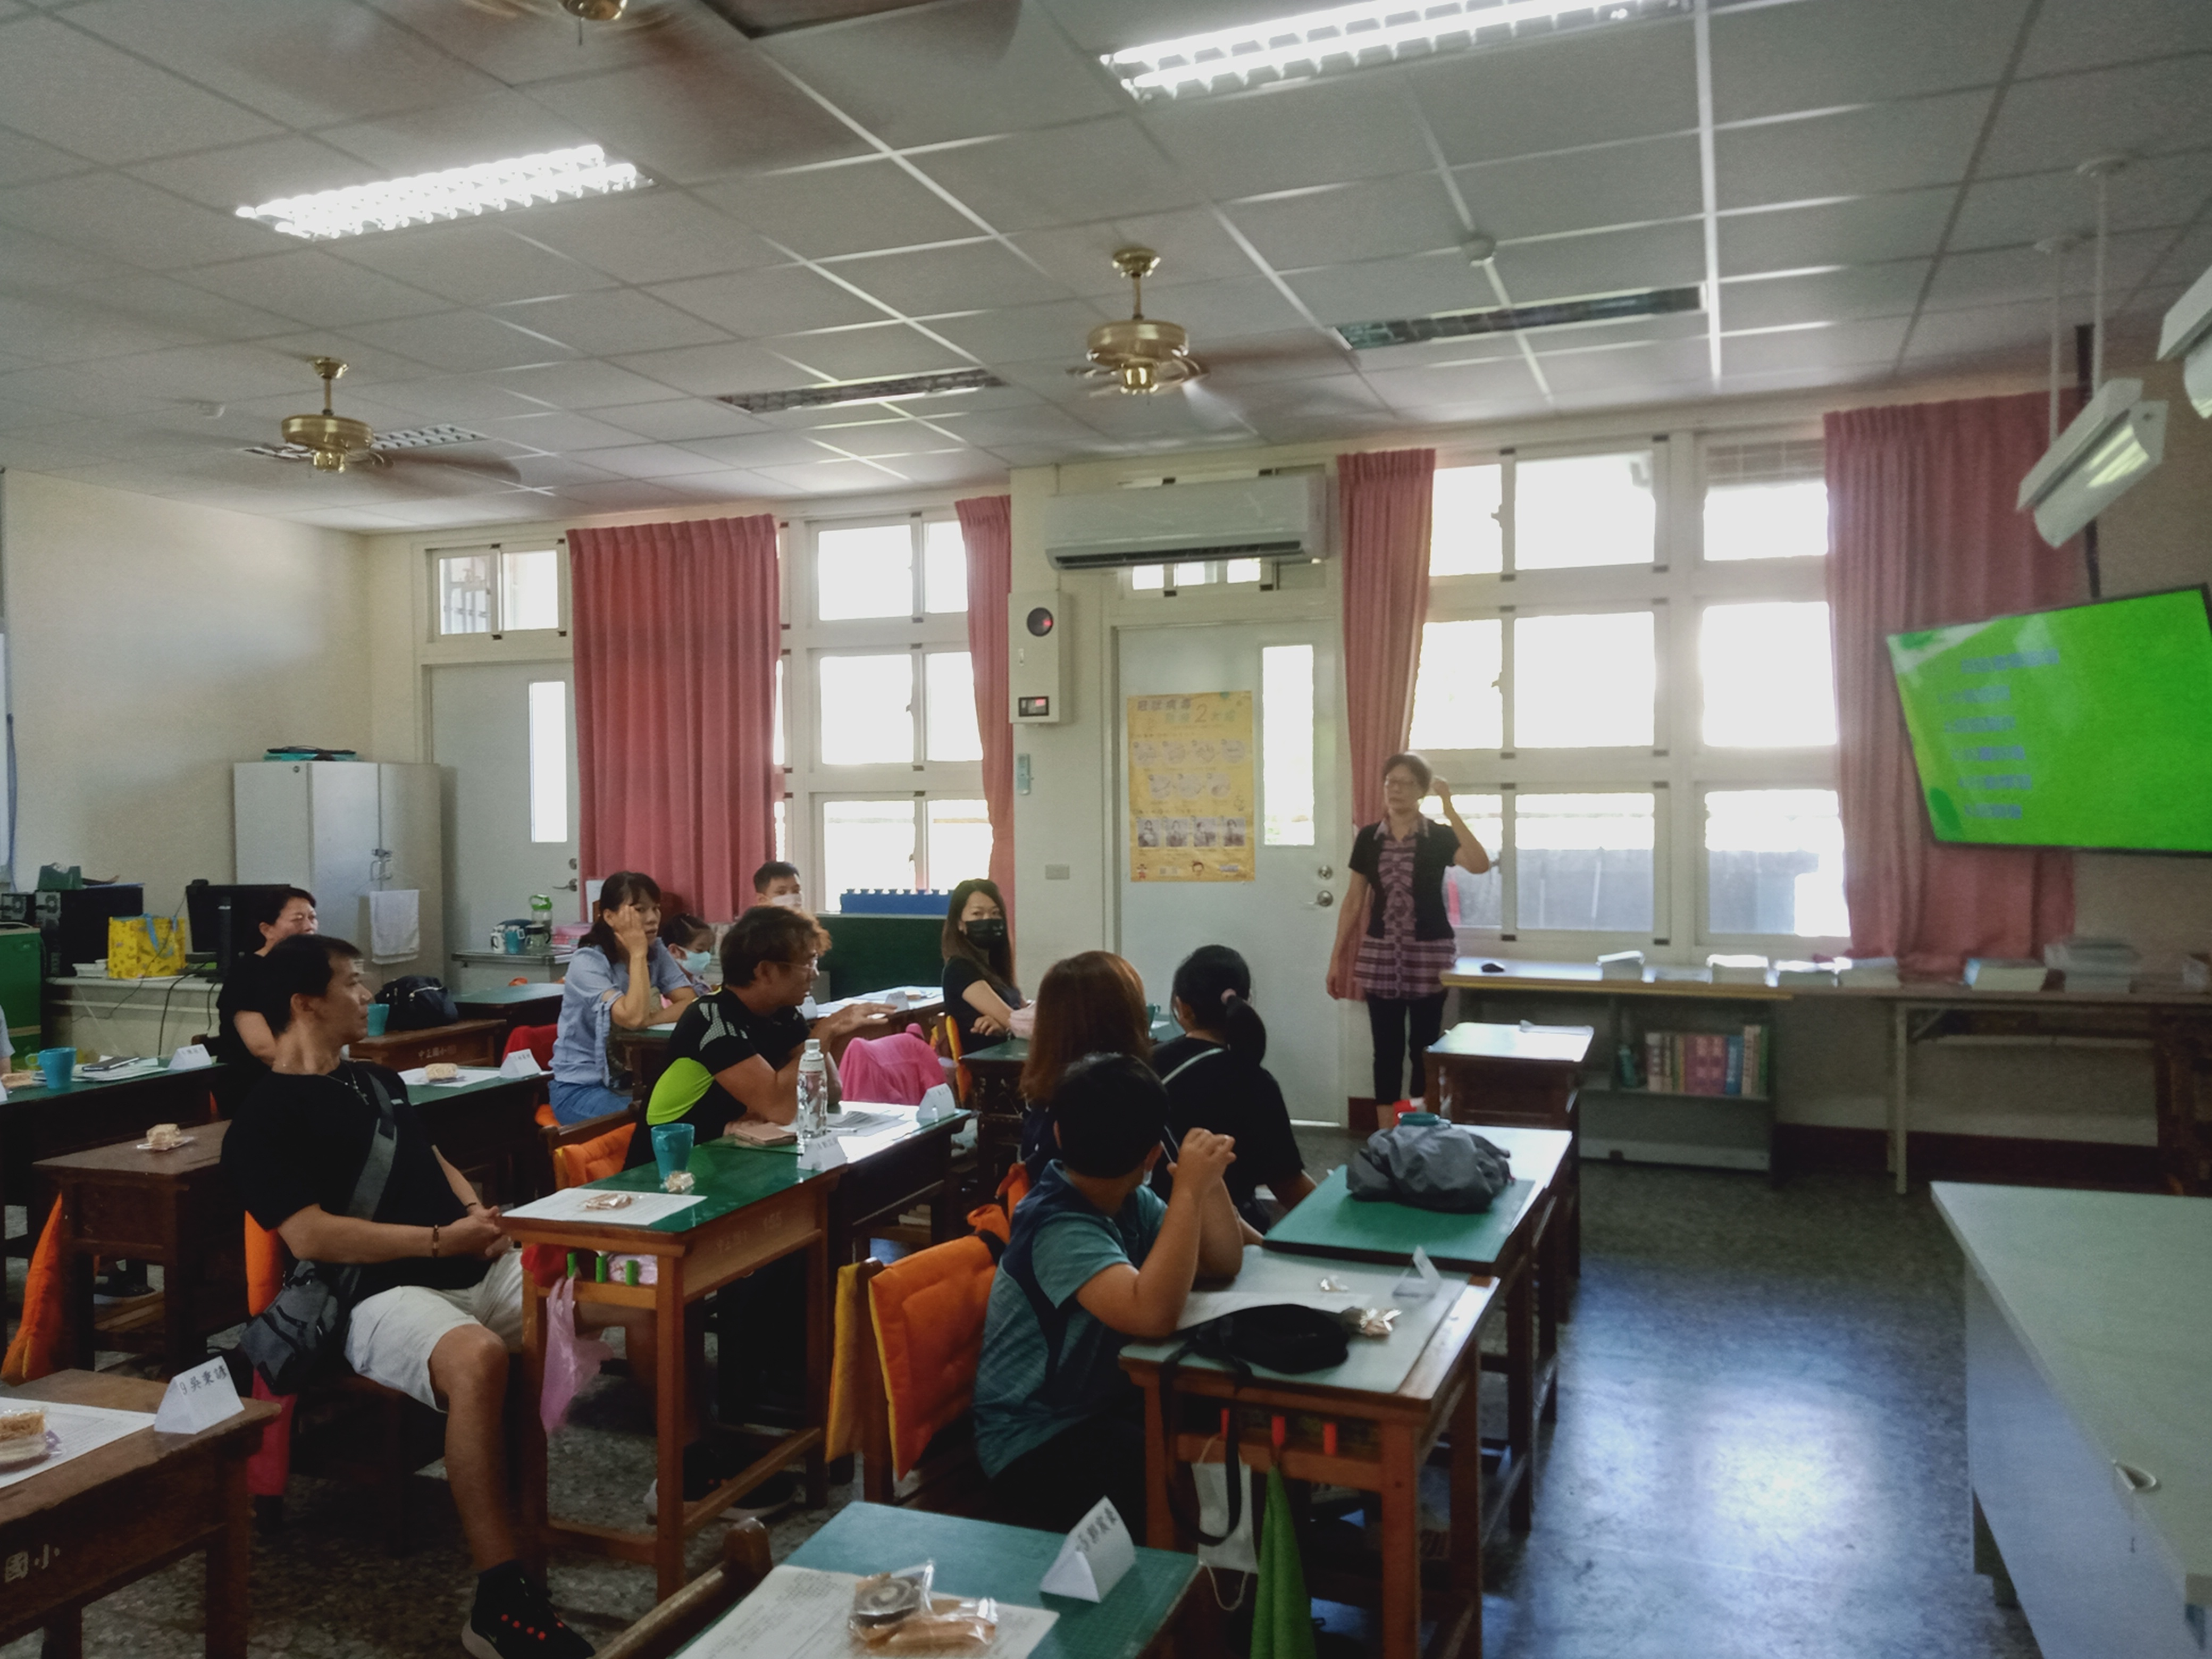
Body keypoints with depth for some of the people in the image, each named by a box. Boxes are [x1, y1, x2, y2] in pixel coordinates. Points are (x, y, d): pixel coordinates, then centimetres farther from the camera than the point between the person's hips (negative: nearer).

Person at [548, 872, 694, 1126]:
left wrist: (646, 1020, -26)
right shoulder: (588, 962, -18)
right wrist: (638, 954, -25)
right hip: (583, 1088, -5)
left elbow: (692, 1005, -12)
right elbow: (633, 1017, -31)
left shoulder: (656, 952, 0)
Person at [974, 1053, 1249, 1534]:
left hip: (1108, 1403, 9)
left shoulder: (1129, 1202, -1)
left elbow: (1224, 1262, 5)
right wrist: (1189, 1190, -35)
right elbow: (1154, 1314, -41)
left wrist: (1210, 1179, -12)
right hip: (1036, 1448, -8)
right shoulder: (1059, 1230, -26)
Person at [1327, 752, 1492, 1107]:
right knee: (1387, 1048, 6)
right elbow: (1354, 900, 9)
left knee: (1423, 1047, 5)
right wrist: (1337, 956, 6)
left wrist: (1450, 809, -23)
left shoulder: (1439, 836, -2)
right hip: (1381, 954, 2)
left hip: (1429, 954, -2)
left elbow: (1480, 865, -23)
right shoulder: (1368, 838, 5)